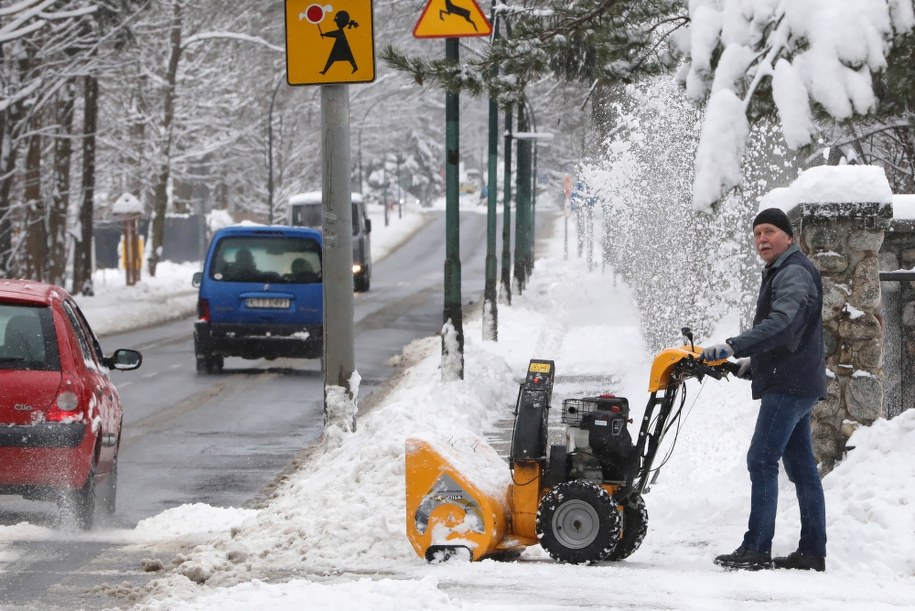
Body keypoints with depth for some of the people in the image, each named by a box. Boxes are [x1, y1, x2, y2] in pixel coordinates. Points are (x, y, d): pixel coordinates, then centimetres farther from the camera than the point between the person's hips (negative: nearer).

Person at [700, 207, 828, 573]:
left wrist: (733, 347, -38)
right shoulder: (780, 273, 21)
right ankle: (812, 552, 12)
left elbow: (781, 324, -31)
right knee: (801, 467, 10)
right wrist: (749, 366, 24)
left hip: (789, 385, -11)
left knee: (762, 461, -12)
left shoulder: (794, 274, -14)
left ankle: (756, 549, -14)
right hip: (793, 384, 11)